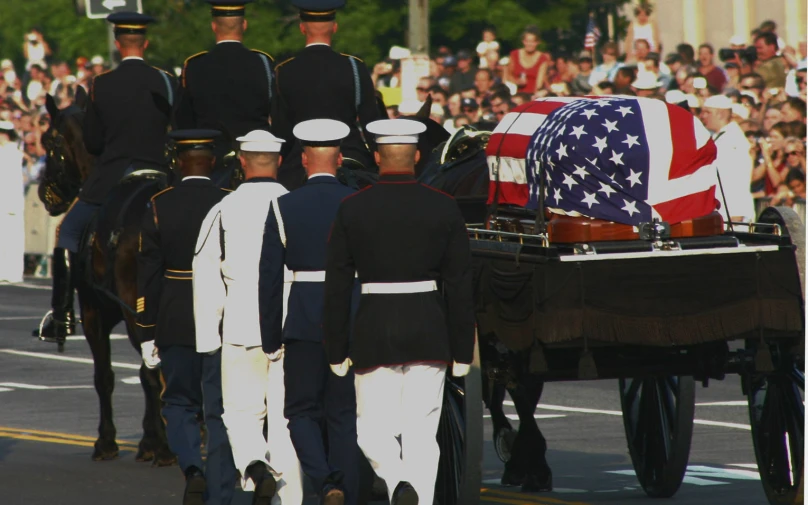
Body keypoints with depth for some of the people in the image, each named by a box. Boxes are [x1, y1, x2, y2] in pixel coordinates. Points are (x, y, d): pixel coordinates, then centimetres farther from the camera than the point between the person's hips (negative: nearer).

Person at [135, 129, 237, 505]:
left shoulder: (159, 207, -4)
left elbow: (147, 276, -4)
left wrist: (147, 336, 1)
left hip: (174, 326, 0)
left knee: (179, 404, 14)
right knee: (220, 413, 6)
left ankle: (192, 470, -10)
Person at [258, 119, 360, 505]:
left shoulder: (283, 208, -4)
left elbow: (269, 280, -3)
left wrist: (270, 339, 4)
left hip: (303, 322, -1)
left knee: (302, 411, 8)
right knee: (344, 414, 10)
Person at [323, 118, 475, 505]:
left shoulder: (352, 209, -3)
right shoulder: (444, 208, -1)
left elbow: (336, 286, -1)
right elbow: (460, 286, 1)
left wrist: (337, 351, 6)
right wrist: (462, 352, 7)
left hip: (373, 331, -1)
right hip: (428, 332, 1)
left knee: (374, 429, 7)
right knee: (422, 433, 5)